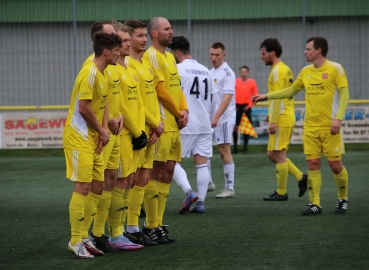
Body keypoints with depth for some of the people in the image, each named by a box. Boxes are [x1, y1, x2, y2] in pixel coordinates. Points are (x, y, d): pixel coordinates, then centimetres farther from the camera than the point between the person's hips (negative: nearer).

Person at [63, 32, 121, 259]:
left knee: (98, 186, 11)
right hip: (80, 139, -10)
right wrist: (102, 131, -9)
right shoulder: (90, 73, -18)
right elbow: (84, 108, -21)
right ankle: (75, 241, -1)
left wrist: (104, 130, -1)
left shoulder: (102, 74, 12)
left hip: (94, 140, 10)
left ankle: (84, 236, 20)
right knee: (83, 188, -8)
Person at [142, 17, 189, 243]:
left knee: (168, 173, 10)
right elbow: (161, 89, -15)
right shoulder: (151, 55, -10)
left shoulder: (170, 57, 18)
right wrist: (178, 114, -5)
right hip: (162, 125, -9)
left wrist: (184, 110, 1)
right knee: (158, 173, -7)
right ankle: (151, 225, -2)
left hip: (174, 125, 9)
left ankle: (157, 223, 15)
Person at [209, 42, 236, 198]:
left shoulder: (227, 73, -11)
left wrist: (216, 117, -27)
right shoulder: (211, 72, 14)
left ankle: (230, 188, 0)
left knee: (224, 152, -5)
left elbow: (227, 97, -20)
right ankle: (207, 183, 16)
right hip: (210, 118, 8)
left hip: (223, 118, -8)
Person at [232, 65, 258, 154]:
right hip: (237, 106, 0)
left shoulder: (252, 82, 1)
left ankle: (245, 148, 8)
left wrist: (250, 105, -8)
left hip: (247, 106, 0)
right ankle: (235, 148, 5)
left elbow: (255, 95, 2)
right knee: (235, 126, -2)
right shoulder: (236, 81, 0)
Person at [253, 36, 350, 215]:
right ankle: (315, 204, 4)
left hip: (329, 126, -5)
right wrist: (267, 97, 18)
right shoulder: (306, 72, 10)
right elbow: (291, 91, 21)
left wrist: (338, 118, -18)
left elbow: (344, 94, -9)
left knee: (335, 164, -1)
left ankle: (343, 200, 19)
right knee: (313, 164, 0)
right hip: (310, 127, 5)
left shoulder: (335, 69, -6)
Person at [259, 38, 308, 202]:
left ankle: (281, 193, 3)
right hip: (286, 118, 10)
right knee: (272, 154, 13)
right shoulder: (285, 69, 17)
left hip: (281, 120, -10)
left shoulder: (278, 71, -13)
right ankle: (301, 178, 11)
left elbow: (278, 97, -19)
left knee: (278, 155, -3)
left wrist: (273, 121, -20)